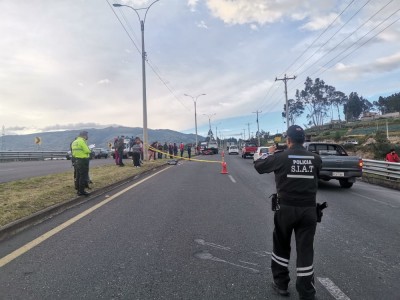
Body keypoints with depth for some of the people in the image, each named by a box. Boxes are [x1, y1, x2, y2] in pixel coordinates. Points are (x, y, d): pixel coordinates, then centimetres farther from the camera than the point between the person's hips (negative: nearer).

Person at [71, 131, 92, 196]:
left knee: (78, 176, 14)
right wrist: (89, 151, 1)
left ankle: (79, 190, 21)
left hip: (77, 160, 9)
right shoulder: (82, 141, -15)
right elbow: (87, 151, -19)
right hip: (83, 160, -9)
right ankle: (81, 191, -3)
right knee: (83, 176, -5)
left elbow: (73, 152, 15)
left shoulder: (74, 142, 14)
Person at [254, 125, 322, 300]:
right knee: (305, 250, 9)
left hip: (286, 209, -2)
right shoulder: (315, 159, 0)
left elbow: (258, 166, 3)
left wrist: (270, 153, 21)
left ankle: (281, 284, 29)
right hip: (309, 210, 2)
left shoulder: (280, 157, -9)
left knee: (281, 246, 17)